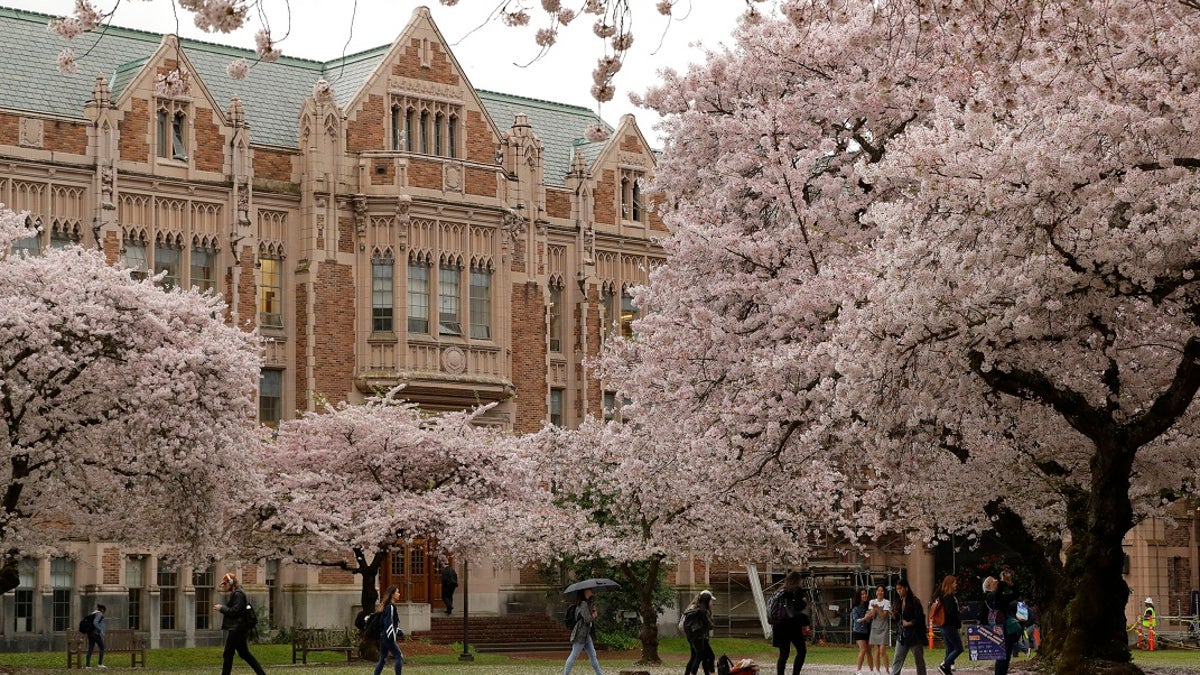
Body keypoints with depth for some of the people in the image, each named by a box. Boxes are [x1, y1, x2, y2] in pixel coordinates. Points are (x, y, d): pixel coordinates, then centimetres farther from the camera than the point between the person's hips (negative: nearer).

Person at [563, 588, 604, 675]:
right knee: (574, 655, -4)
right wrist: (594, 614, -3)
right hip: (580, 634, -10)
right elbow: (588, 619, -22)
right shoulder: (583, 604, -17)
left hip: (587, 634, 10)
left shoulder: (588, 603, 14)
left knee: (593, 655, 10)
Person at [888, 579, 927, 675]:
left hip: (914, 634, -7)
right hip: (903, 634, 7)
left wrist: (908, 623, -12)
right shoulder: (901, 602, 11)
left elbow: (920, 618, -15)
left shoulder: (914, 601, -12)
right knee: (898, 659, 0)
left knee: (919, 660, 4)